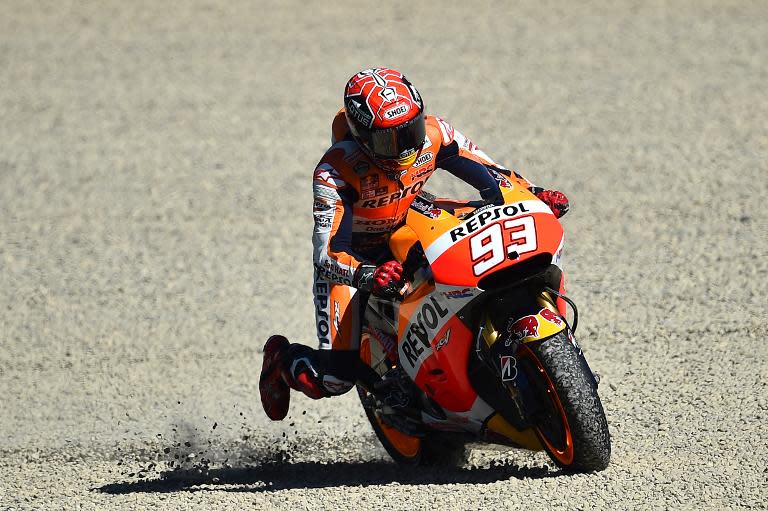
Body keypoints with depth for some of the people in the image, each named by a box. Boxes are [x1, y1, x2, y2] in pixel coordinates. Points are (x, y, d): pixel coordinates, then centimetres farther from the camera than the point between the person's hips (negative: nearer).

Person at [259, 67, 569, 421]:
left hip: (407, 240, 5)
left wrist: (534, 194, -30)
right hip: (350, 258, -5)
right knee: (335, 380, -14)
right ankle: (281, 357, 20)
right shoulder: (334, 171, -32)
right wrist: (369, 277, -57)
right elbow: (328, 255, -37)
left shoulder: (433, 135, -20)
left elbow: (492, 177, -11)